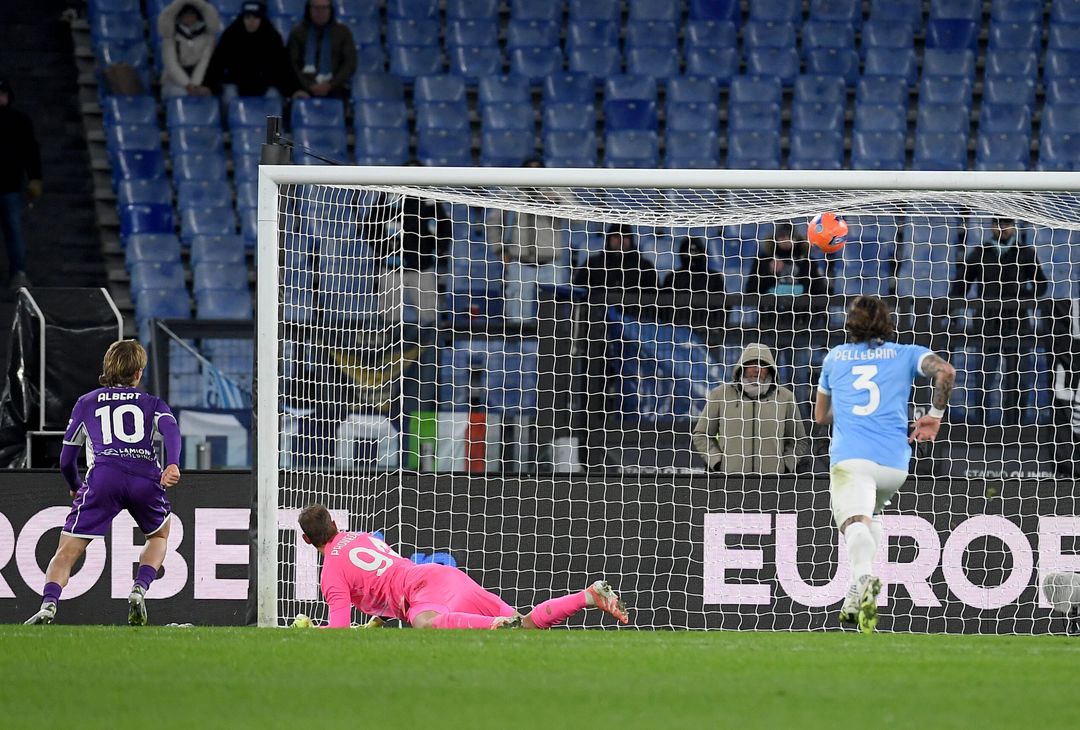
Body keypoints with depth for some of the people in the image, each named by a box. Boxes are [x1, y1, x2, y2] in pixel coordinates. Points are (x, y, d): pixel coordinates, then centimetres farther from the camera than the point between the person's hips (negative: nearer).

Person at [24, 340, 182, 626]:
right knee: (159, 535, 29)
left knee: (67, 552, -1)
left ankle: (48, 605, -26)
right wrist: (172, 464, -15)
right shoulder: (152, 404, 26)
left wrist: (75, 487, 47)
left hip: (103, 476, -1)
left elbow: (66, 461, 27)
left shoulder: (86, 404, 28)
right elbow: (170, 428, 2)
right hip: (146, 478, 1)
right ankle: (139, 590, 5)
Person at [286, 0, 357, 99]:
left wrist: (330, 85, -8)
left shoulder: (342, 32, 13)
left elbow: (350, 64, 6)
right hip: (306, 89, 0)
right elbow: (292, 64, 4)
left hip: (335, 87, 0)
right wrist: (309, 86, -11)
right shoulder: (297, 33, 12)